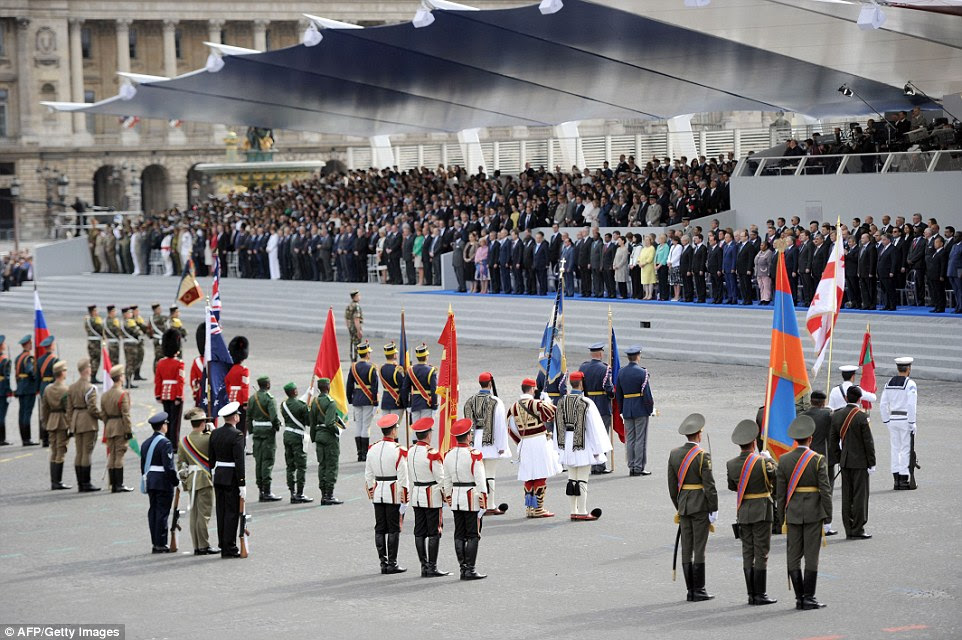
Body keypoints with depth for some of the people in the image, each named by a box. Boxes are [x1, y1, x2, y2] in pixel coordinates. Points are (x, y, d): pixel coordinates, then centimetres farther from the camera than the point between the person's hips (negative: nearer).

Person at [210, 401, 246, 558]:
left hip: (218, 476, 7)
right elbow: (239, 461, -17)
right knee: (232, 512, -3)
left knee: (221, 512, 11)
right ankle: (229, 548, -3)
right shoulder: (237, 435, -14)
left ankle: (223, 545, 16)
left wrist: (211, 477, 19)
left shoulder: (215, 433, 8)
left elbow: (211, 458, 12)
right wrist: (242, 484, -16)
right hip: (232, 478, -7)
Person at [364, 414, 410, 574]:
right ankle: (392, 564, 1)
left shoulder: (372, 449, 4)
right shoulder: (398, 451, -13)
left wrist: (370, 493, 21)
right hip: (394, 493, -5)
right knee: (394, 529, 0)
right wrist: (405, 499, -5)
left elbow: (368, 475, 10)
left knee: (380, 529, 9)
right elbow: (403, 477, -12)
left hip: (378, 493, 5)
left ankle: (383, 562, 12)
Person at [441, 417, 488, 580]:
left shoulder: (448, 455, 5)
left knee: (459, 535, 9)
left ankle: (463, 568, 11)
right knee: (473, 535, -2)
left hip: (456, 497, 6)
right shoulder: (473, 455, -14)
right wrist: (483, 498, -10)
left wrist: (448, 497, 20)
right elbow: (480, 478, -15)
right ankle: (470, 570, -4)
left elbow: (447, 480, 11)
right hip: (471, 497, -6)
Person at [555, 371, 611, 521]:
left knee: (571, 478, 13)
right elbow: (594, 427, -12)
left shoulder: (562, 402, 4)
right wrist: (598, 449, -7)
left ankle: (573, 511, 17)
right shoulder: (586, 403, -15)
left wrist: (560, 448, 17)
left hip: (567, 444, 6)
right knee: (582, 479, -2)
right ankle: (582, 512, 0)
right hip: (582, 444, -6)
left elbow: (559, 426, 9)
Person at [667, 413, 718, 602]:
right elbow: (709, 486, -13)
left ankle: (690, 590, 11)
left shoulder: (674, 454, 4)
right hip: (700, 507, -5)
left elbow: (672, 485, 10)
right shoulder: (702, 456, -13)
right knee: (699, 549, -2)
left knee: (686, 549, 8)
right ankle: (699, 591, 1)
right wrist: (713, 512, -7)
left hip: (683, 506, 5)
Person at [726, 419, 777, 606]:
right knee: (761, 554, 0)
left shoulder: (732, 464, -3)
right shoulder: (762, 462, -17)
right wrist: (768, 458, 15)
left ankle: (751, 594, 12)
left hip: (743, 512, 4)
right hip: (762, 512, -4)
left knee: (747, 553, 10)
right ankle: (760, 595, 0)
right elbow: (776, 474, 0)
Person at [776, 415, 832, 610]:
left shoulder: (784, 460, -1)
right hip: (814, 513, -3)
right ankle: (808, 599, 1)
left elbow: (780, 493, 2)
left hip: (793, 513, 3)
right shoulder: (818, 460, -9)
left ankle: (799, 598, 8)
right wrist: (828, 518, -2)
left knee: (793, 557, 8)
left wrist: (783, 518, 10)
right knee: (811, 557, 1)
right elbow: (825, 490, -10)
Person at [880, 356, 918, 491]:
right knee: (906, 450, -1)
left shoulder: (889, 384, 8)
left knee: (895, 449, 10)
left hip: (893, 419, 6)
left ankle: (896, 481, 12)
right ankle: (904, 481, -2)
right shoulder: (910, 384, -11)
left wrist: (886, 422, 15)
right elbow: (911, 406, -17)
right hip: (905, 419, -6)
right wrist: (912, 424, -13)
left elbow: (883, 405, 8)